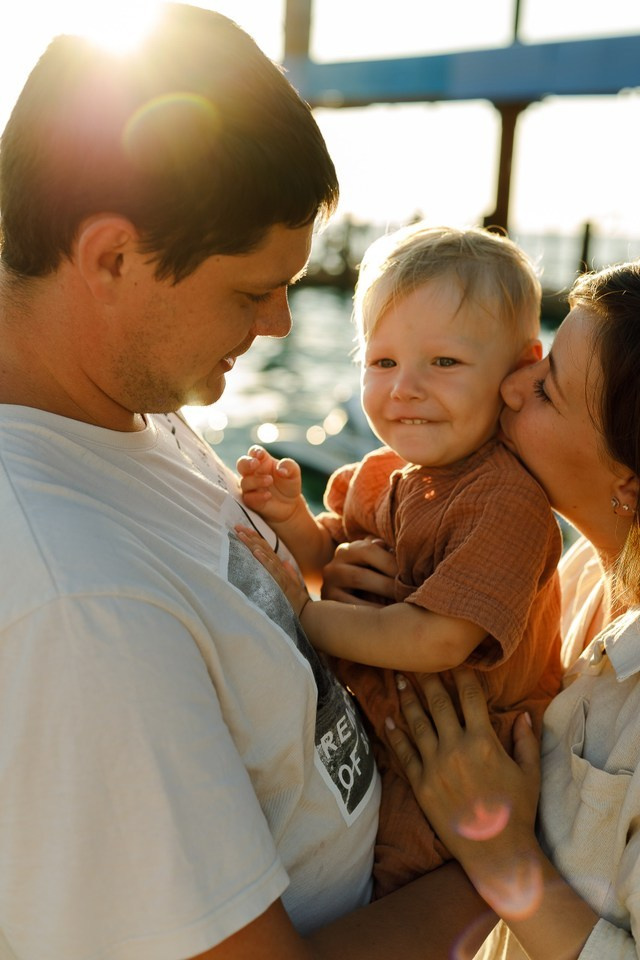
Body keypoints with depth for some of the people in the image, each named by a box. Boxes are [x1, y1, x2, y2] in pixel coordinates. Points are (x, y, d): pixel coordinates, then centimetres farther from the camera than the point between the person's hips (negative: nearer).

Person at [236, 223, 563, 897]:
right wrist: (289, 514, -11)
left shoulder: (505, 498, -28)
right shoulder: (385, 472, -2)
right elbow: (329, 557, 11)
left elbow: (436, 642, -33)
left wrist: (303, 613, -23)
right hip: (379, 728, 8)